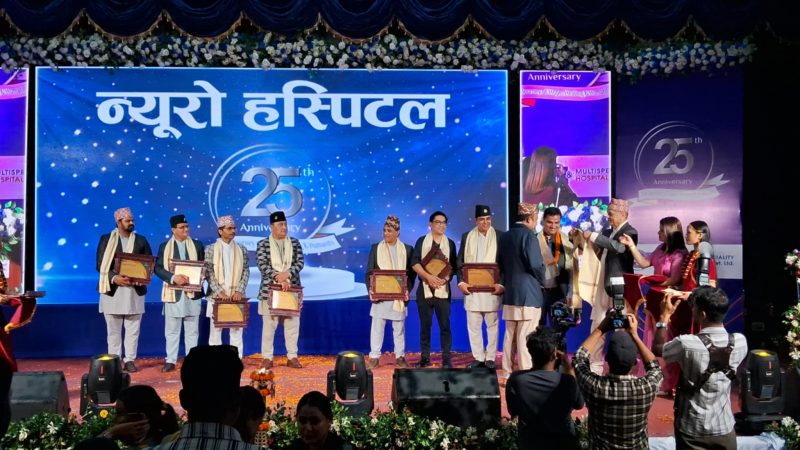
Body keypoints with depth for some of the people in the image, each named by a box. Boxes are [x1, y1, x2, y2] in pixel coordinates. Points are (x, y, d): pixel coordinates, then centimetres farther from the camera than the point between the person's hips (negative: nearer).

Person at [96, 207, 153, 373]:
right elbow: (100, 264, -2)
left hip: (135, 290, 1)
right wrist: (114, 278, -17)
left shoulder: (141, 240, 8)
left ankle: (130, 360, 10)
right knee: (113, 329, 5)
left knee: (133, 328, 3)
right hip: (112, 289, -1)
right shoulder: (106, 239, 4)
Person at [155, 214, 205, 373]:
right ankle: (170, 361, 12)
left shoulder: (197, 245, 7)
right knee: (172, 330, 6)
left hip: (192, 293, 1)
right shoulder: (164, 246, 4)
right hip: (173, 293, 0)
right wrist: (173, 277, -17)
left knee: (192, 330, 5)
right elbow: (158, 268, -2)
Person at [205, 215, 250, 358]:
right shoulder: (210, 249, 2)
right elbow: (208, 273, -3)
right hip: (217, 297, -1)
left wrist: (239, 291, -9)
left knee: (237, 332, 1)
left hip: (236, 296, 1)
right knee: (215, 331, 3)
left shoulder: (242, 249, 8)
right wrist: (219, 292, -13)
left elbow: (246, 272, 4)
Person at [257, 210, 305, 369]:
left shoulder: (294, 243, 9)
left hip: (292, 290, 2)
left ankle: (292, 357, 13)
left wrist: (287, 273, -17)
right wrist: (278, 277, -22)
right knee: (269, 325, 0)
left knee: (292, 324, 4)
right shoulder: (263, 244, 2)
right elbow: (262, 265, -10)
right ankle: (267, 358, 8)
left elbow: (300, 262, 0)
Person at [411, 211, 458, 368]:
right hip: (425, 288, 0)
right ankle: (425, 357, 10)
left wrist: (446, 278, -13)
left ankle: (447, 358, 1)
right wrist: (429, 276, -15)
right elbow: (414, 263, -2)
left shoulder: (450, 243, 10)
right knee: (425, 324, 3)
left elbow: (453, 265, 6)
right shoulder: (422, 241, 6)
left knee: (445, 324, -3)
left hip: (443, 289, 0)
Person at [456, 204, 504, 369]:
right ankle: (478, 357, 14)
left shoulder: (500, 236, 1)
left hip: (492, 288, -2)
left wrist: (501, 283, -13)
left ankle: (490, 358, 13)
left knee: (492, 324, 5)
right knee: (473, 325, 5)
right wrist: (461, 282, -7)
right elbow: (460, 261, 7)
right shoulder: (467, 237, 8)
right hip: (472, 288, 2)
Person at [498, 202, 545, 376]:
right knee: (525, 338, -5)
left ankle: (508, 373, 17)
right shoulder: (528, 235, -12)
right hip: (528, 293, -7)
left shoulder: (504, 236, 11)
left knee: (509, 335, 11)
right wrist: (541, 280, 2)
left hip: (509, 293, 7)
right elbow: (536, 265, -16)